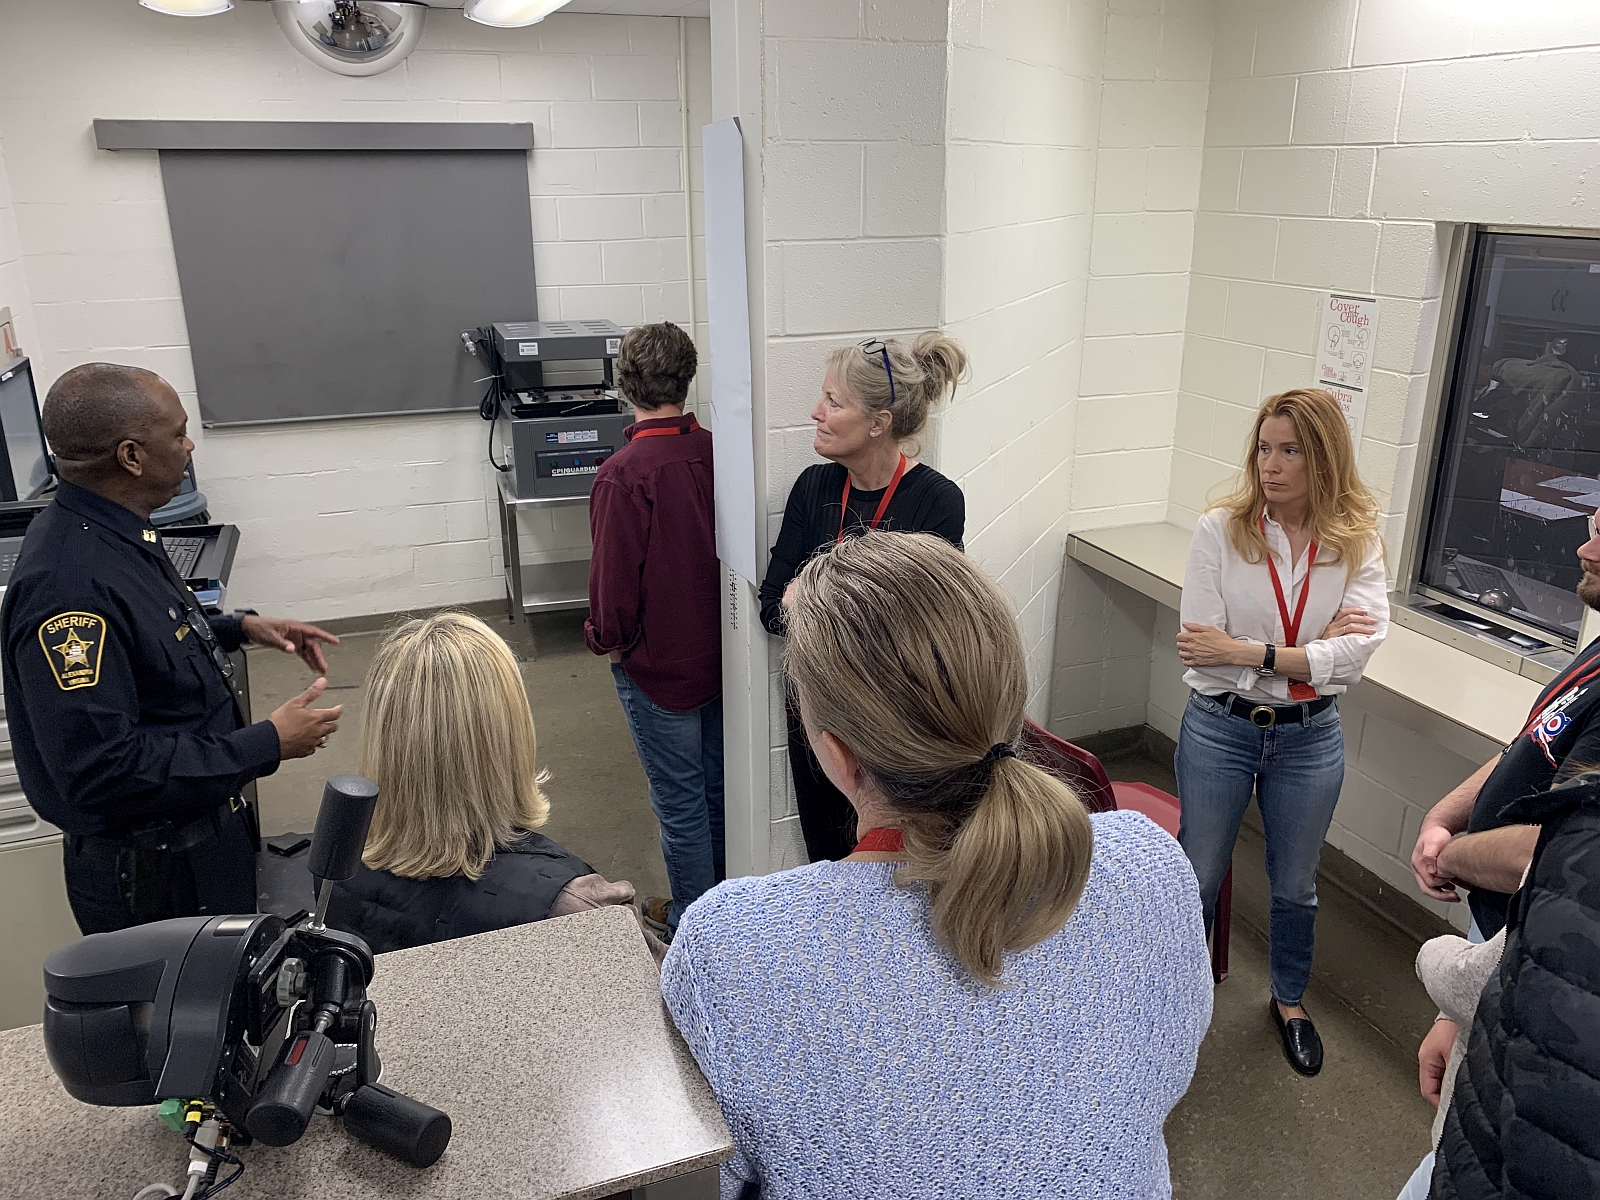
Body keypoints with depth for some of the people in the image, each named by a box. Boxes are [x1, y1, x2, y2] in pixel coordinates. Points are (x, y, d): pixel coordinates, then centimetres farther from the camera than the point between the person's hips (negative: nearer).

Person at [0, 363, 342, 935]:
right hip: (152, 879, -9)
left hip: (201, 835, 9)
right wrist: (268, 744, -26)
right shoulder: (68, 584, -31)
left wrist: (240, 628, 6)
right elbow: (104, 773, -32)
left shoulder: (113, 533, 1)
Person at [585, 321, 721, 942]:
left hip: (659, 662, -6)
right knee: (716, 784, 22)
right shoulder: (715, 452, -8)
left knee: (680, 799, 10)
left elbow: (615, 579, -20)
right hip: (718, 652, 6)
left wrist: (604, 635, -1)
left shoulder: (624, 475, -25)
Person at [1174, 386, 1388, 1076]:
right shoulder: (1221, 531, -13)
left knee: (1295, 884, 22)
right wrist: (1315, 644, -19)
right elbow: (1200, 648, -19)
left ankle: (1289, 1000, 48)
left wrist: (1248, 651, -27)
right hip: (1219, 729, -1)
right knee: (1198, 877, 15)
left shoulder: (1358, 543, -7)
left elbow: (1356, 651, -19)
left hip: (1309, 739, 2)